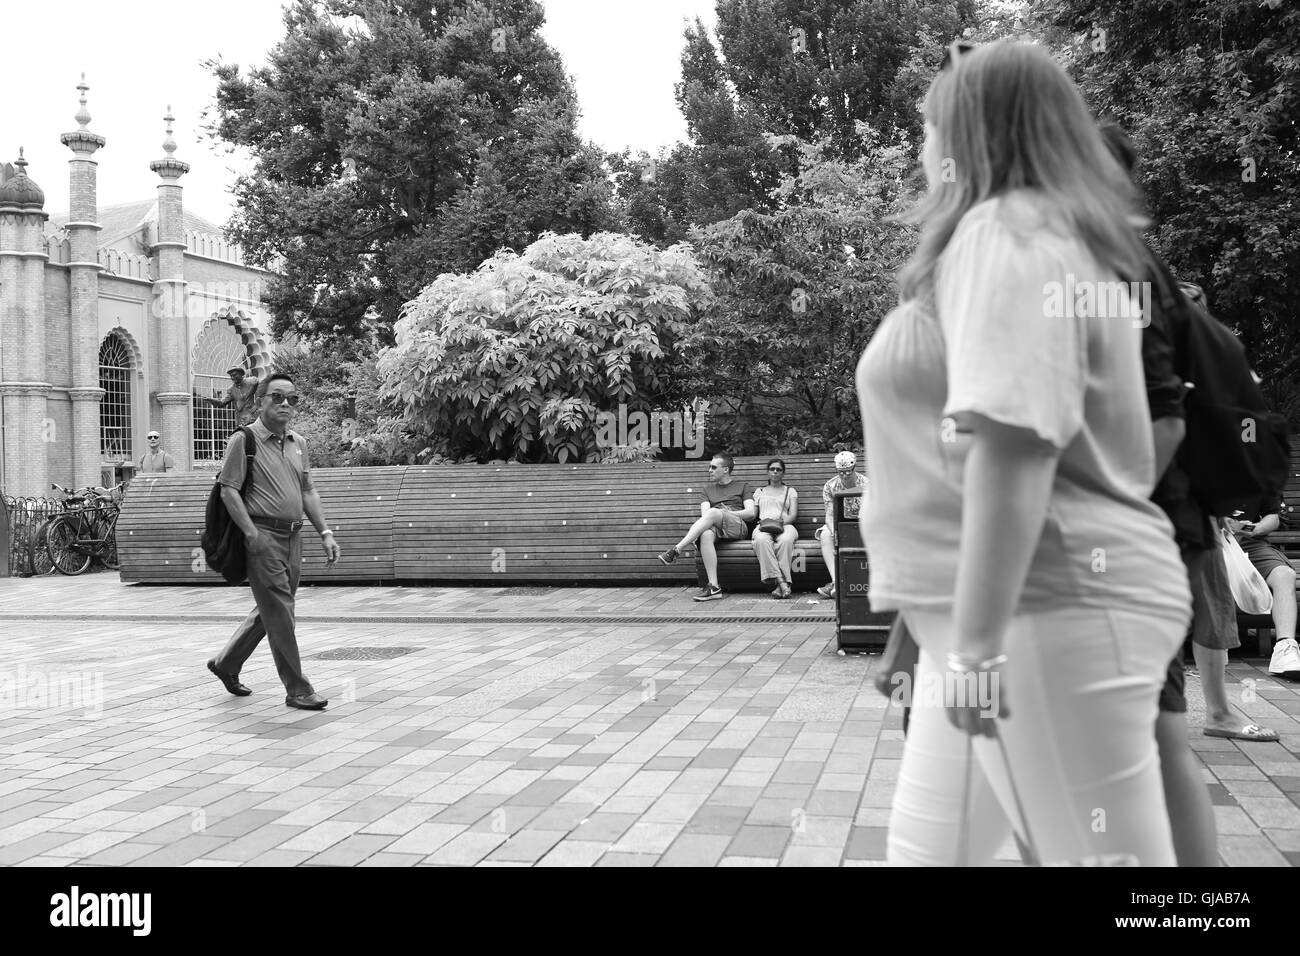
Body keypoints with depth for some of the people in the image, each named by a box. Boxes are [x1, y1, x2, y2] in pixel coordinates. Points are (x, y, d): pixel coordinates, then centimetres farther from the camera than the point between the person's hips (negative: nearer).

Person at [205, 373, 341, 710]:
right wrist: (252, 533, -18)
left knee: (270, 609, 16)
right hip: (263, 534, -8)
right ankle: (297, 689, -1)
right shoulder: (244, 439, -6)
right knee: (279, 612, -6)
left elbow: (308, 491, 18)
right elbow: (229, 490, -10)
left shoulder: (299, 443, 15)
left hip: (293, 535, 8)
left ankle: (226, 663, 34)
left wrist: (325, 533, 10)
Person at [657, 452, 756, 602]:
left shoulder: (742, 486, 20)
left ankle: (675, 550, -41)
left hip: (738, 526, -3)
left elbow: (751, 512, 6)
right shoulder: (708, 487, 29)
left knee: (713, 513, -36)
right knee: (706, 534, -38)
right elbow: (704, 512, 13)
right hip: (715, 526, 3)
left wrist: (725, 513, -3)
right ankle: (713, 588, -43)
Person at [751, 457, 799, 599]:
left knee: (786, 540, -41)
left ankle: (780, 586, -47)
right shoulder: (759, 491, 30)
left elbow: (794, 515, 11)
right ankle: (781, 582, -50)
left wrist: (782, 521, -11)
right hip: (763, 526, 1)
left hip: (785, 525, 0)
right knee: (762, 540, -41)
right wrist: (761, 522, -4)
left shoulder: (790, 491, 26)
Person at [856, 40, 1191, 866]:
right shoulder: (1043, 234, 21)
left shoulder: (1005, 232, -10)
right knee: (925, 847, 15)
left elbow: (1014, 443, -23)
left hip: (1046, 609, -11)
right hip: (1023, 607, 11)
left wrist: (978, 640, -25)